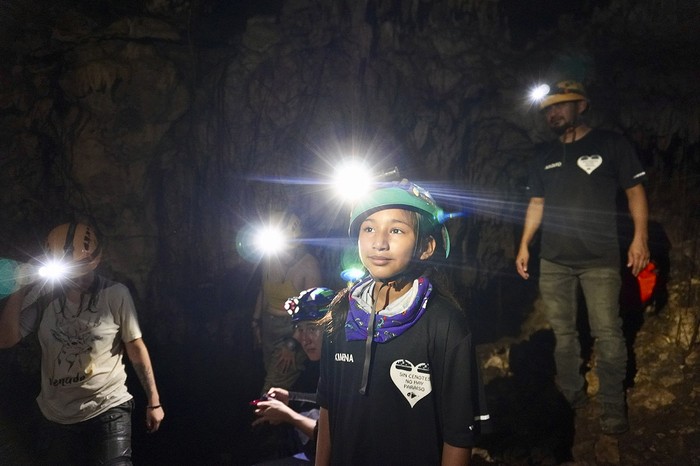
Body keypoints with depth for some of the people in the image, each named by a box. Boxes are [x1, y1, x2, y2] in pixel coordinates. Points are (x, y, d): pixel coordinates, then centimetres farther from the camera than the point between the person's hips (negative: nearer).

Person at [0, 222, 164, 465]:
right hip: (55, 416, 4)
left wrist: (153, 401, -3)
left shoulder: (115, 295, -11)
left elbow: (136, 349, -6)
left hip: (107, 410, -3)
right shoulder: (43, 296, -1)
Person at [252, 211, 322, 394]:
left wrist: (292, 344, -16)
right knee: (272, 377, 15)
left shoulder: (309, 266, -19)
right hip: (268, 328, 5)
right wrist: (256, 321, 16)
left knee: (273, 389, -5)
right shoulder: (271, 259, -4)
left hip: (292, 332, -5)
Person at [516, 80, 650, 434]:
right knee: (562, 332, 8)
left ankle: (613, 407, 6)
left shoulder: (610, 144, 1)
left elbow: (635, 192, 0)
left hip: (600, 259, -4)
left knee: (607, 334, -6)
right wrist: (524, 245, 10)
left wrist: (640, 238, -11)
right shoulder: (546, 158, 14)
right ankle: (571, 397, 21)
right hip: (553, 261, 4)